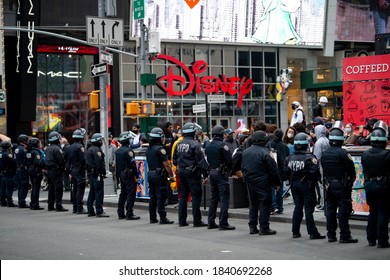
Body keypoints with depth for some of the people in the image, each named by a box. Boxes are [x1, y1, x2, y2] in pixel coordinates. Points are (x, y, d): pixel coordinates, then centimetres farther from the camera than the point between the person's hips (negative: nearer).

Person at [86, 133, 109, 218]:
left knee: (92, 192, 14)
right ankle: (99, 212, -10)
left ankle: (90, 211, 17)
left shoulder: (89, 149, 17)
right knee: (99, 193, -8)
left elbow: (87, 162, 21)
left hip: (90, 173, 10)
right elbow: (99, 163, -21)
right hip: (97, 174, -10)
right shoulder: (97, 150, -14)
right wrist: (103, 172, -15)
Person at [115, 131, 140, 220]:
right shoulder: (128, 150, -15)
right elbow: (132, 164, -18)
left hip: (121, 175, 9)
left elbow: (116, 164, 17)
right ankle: (129, 214, -9)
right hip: (129, 175, -9)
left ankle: (120, 213, 18)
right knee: (131, 194, -7)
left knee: (123, 194, 15)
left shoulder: (117, 151, 12)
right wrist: (136, 176, -15)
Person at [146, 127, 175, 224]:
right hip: (160, 175, -8)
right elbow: (166, 164, -16)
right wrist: (171, 175, -10)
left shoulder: (149, 149, 13)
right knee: (161, 197, -7)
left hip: (151, 174, 8)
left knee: (152, 196, 11)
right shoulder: (160, 149, -13)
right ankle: (163, 218, -7)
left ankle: (152, 218, 15)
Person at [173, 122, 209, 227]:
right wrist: (205, 174, -12)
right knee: (196, 196, -3)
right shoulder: (194, 144, -13)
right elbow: (201, 161, -15)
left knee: (183, 196, 12)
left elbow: (175, 160, 16)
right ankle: (197, 221, -4)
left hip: (181, 172, 7)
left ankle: (182, 220, 15)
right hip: (192, 172, -7)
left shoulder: (179, 144, 9)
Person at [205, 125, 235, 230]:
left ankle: (211, 222, 16)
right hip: (221, 173, -8)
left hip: (212, 172, 8)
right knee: (224, 198, -6)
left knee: (213, 198, 15)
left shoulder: (208, 146, 11)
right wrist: (229, 170, 1)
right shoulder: (222, 145, -13)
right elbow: (229, 160, -15)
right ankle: (223, 223, -9)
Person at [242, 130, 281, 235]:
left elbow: (243, 167, 15)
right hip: (263, 183, -7)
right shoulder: (265, 153, -16)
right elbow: (273, 170, -13)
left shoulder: (245, 152, 6)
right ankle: (264, 228, -2)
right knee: (265, 204, -1)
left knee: (253, 204, 16)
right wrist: (277, 183, -5)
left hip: (250, 183, 7)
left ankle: (252, 227, 18)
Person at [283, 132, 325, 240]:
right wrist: (314, 181, -1)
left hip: (294, 185, 5)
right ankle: (313, 233, -2)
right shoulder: (309, 157, -16)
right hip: (306, 185, -5)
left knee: (298, 207, 14)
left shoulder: (290, 157, 1)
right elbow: (315, 171, -20)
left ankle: (295, 232, 16)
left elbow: (286, 171, 5)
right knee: (308, 208, -3)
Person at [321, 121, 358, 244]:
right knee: (343, 211, -3)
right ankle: (344, 236, -2)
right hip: (341, 185, -6)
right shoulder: (343, 153, -15)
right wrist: (351, 181, 5)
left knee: (330, 210, 11)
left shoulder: (324, 153, 6)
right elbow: (351, 170, -12)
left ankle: (331, 235, 15)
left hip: (328, 185, 6)